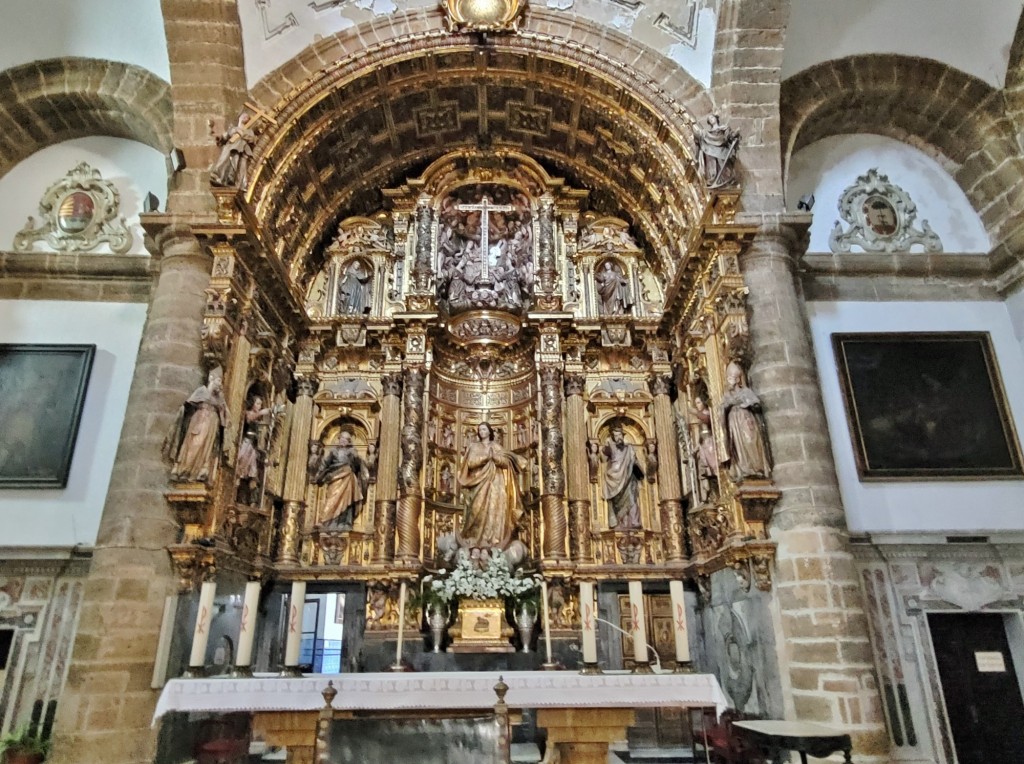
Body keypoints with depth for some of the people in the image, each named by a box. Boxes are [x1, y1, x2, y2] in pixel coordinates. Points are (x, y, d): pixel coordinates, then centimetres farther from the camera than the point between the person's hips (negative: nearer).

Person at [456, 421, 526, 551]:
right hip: (480, 484, -2)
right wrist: (485, 456, -11)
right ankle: (476, 545, -11)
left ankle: (491, 544, -6)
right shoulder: (474, 446, 11)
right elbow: (470, 462, -3)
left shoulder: (496, 446, 15)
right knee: (479, 512, -12)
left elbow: (506, 462, 5)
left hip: (495, 484, 2)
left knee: (495, 511, -7)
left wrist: (494, 456, -11)